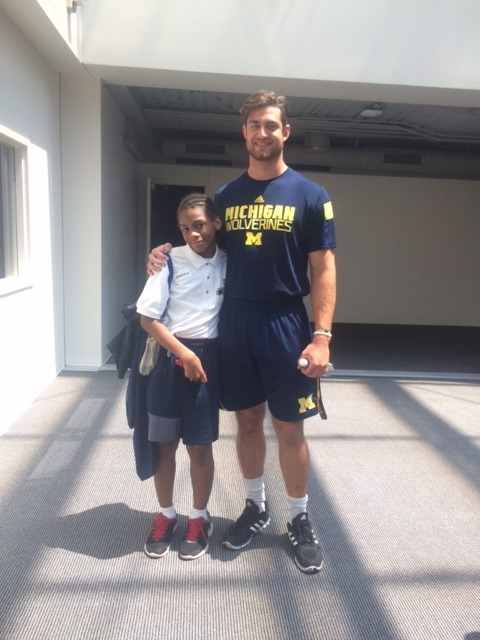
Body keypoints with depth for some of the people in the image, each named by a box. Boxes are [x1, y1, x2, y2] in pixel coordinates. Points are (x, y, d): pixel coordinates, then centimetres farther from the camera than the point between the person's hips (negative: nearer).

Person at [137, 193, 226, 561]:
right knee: (165, 443, 10)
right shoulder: (171, 261, -7)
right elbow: (147, 318, -8)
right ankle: (166, 515, 31)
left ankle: (200, 518, 29)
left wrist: (199, 357, 2)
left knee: (200, 445, 9)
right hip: (170, 357, -1)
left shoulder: (228, 264, 2)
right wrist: (184, 354, -14)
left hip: (208, 357, 1)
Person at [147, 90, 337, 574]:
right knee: (247, 421, 14)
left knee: (289, 428, 6)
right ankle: (255, 506, 34)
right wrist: (167, 252, -2)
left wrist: (321, 335, -14)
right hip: (233, 325, 3)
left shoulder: (309, 195, -2)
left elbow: (323, 269, -5)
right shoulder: (225, 196, 8)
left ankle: (300, 520, 26)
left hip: (285, 326, -3)